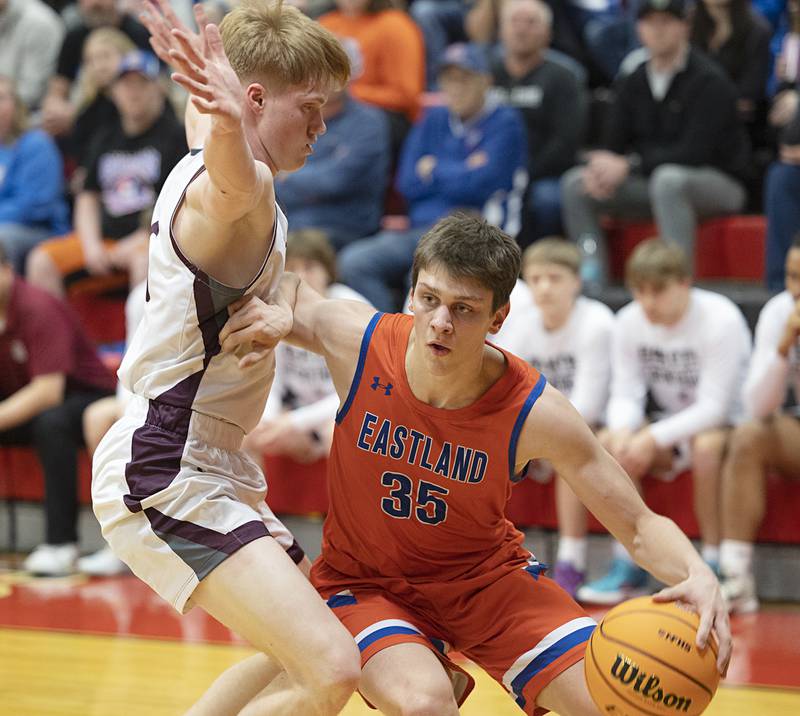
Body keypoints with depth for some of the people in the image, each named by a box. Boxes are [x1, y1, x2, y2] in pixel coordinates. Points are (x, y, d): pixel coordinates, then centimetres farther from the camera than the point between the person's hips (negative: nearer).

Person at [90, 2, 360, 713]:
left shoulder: (201, 166, 11)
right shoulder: (245, 190, -19)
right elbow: (231, 180, -46)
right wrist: (228, 121, -66)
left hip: (209, 463, 11)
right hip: (163, 476, -11)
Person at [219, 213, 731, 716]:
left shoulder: (535, 413, -23)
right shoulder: (357, 341, -21)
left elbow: (640, 525, -17)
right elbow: (283, 290, 1)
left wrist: (698, 575, -38)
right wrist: (265, 317, -23)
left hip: (486, 575, 2)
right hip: (364, 581, -2)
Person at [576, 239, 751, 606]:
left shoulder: (721, 320, -22)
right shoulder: (629, 321, -6)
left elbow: (713, 406, -24)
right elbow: (625, 393, -5)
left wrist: (654, 438, -33)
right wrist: (624, 430, -29)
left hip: (723, 423, -5)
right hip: (667, 423, 5)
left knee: (707, 446, -38)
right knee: (609, 444, -22)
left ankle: (713, 568, -25)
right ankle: (628, 568, -12)